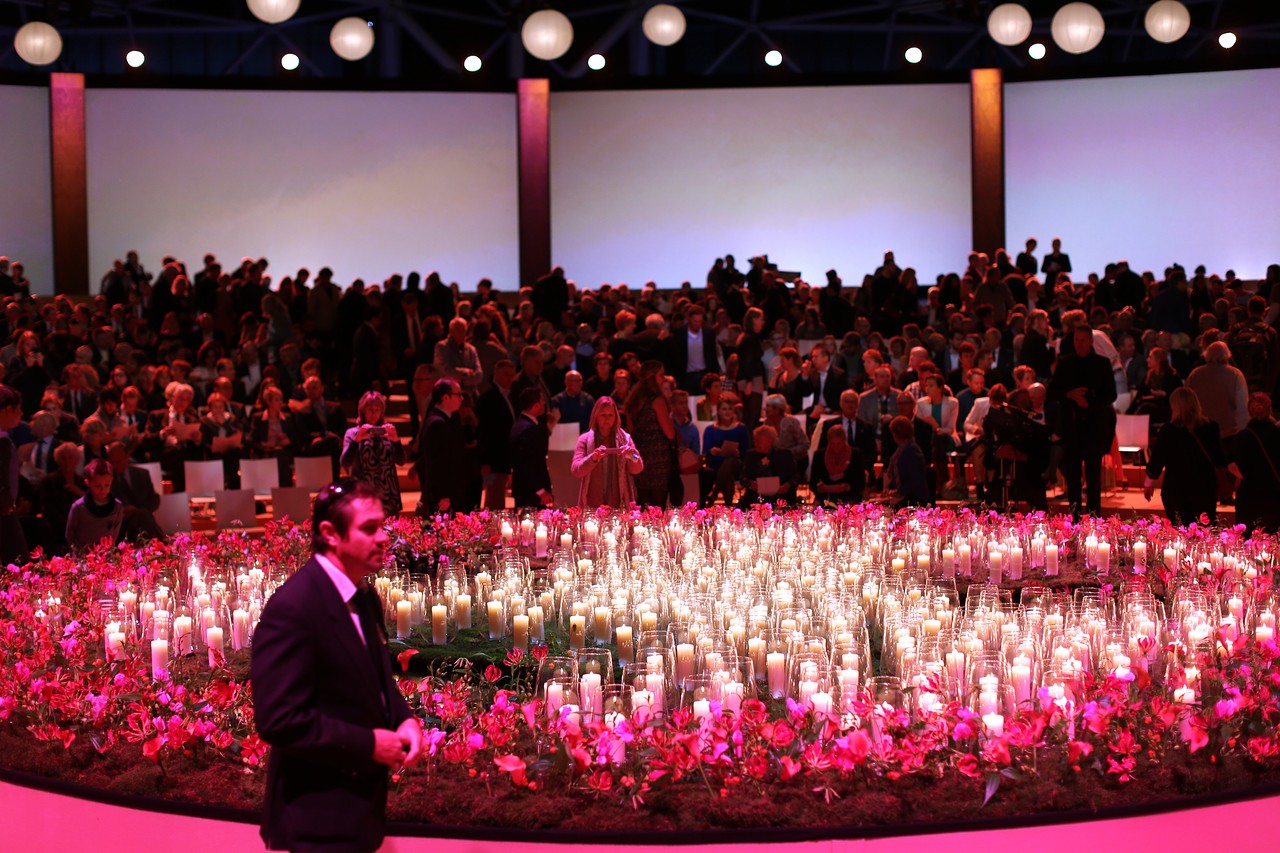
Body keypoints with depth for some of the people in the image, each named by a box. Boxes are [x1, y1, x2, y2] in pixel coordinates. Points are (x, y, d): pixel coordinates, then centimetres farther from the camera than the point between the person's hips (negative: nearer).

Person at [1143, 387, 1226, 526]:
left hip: (1176, 490, -2)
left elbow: (1156, 460, -2)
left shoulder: (1168, 431, -10)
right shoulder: (1211, 428, -4)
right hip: (1206, 489, 2)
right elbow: (1220, 461, 4)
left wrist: (1148, 483, 12)